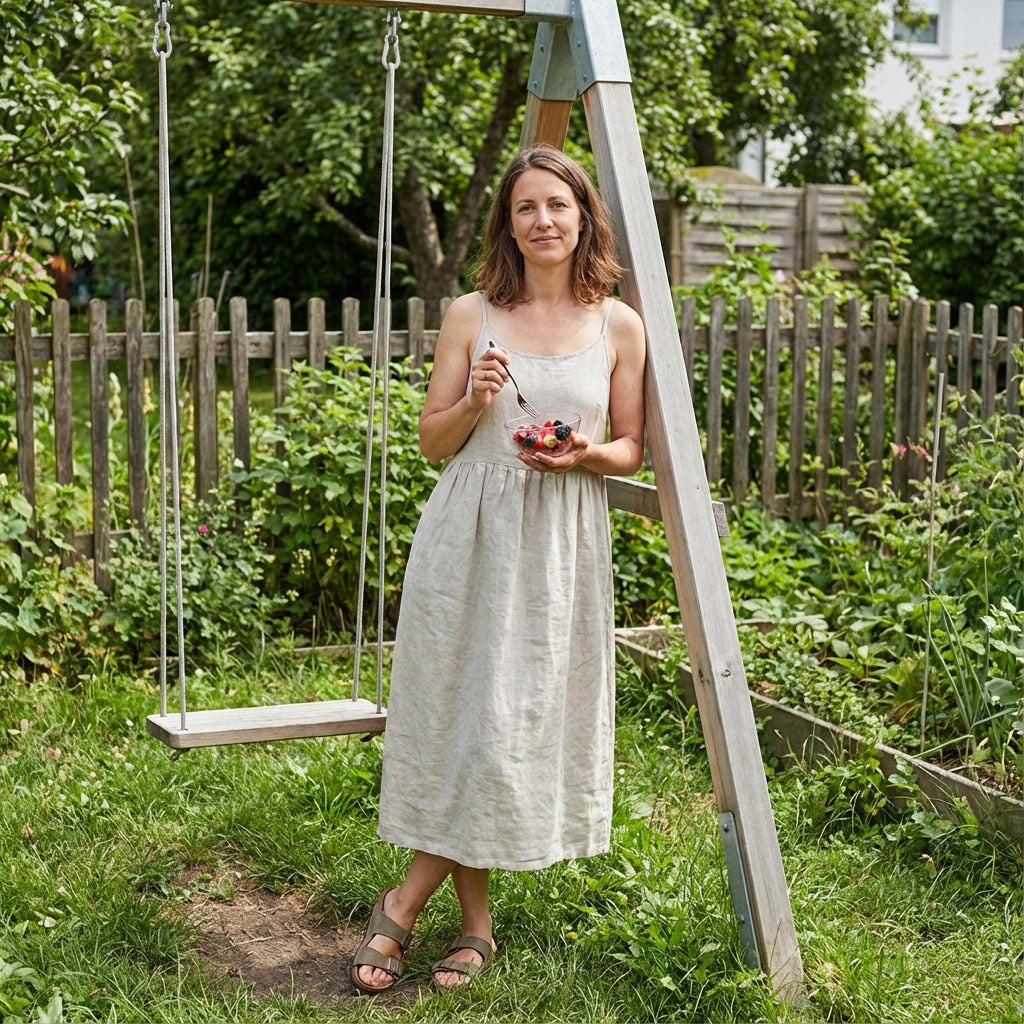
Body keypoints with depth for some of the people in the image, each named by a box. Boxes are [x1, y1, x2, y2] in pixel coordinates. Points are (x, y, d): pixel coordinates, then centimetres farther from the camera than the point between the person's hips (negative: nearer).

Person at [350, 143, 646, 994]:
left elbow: (631, 452, 9)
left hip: (562, 546, 1)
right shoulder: (471, 316, 4)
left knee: (533, 715, -1)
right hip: (469, 536, 0)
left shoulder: (619, 326, 4)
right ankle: (476, 924, 15)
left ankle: (405, 904, 13)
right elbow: (433, 443, 7)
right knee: (464, 712, -1)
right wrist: (474, 403, -13)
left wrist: (582, 453, -11)